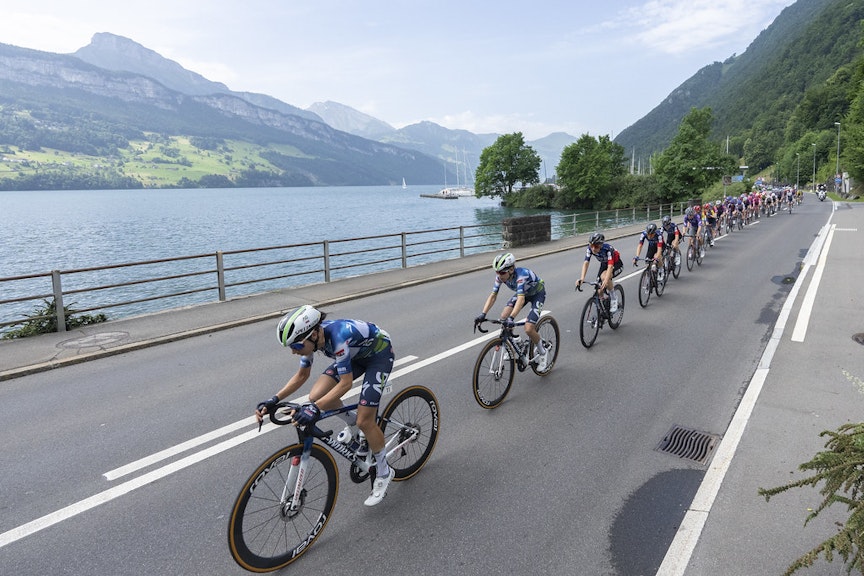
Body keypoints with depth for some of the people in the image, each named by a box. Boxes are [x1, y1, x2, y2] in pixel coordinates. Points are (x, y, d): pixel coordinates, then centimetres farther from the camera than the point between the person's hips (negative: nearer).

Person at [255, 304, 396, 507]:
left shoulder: (338, 337, -38)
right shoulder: (311, 336, -16)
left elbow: (346, 383, -34)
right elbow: (302, 375, -2)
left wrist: (316, 408, -44)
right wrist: (274, 400, -12)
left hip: (379, 354, -7)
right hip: (356, 355, 7)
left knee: (364, 421, -13)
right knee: (316, 396, -11)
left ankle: (384, 472, 11)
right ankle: (351, 421, 18)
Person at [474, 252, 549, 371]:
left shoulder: (520, 275, -40)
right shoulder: (500, 276, -21)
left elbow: (521, 299, -51)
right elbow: (493, 296, -20)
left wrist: (511, 318, -63)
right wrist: (483, 314, -34)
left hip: (537, 293, -6)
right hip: (523, 292, 7)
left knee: (529, 329, -19)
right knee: (504, 317, -16)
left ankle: (543, 354, 7)